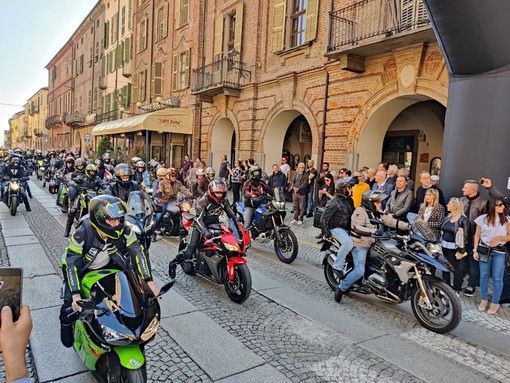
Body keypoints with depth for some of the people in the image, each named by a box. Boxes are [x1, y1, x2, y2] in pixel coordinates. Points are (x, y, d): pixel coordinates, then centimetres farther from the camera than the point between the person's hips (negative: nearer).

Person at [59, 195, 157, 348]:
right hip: (82, 269, -3)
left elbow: (138, 252, -21)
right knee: (70, 302, -12)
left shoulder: (124, 230, -26)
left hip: (107, 266, 3)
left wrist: (149, 281, -28)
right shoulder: (82, 233, -35)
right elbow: (71, 262, -34)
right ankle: (66, 323, 23)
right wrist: (75, 295, -43)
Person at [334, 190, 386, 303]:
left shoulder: (373, 212, 13)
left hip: (371, 244, 10)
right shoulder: (360, 211, -16)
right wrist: (373, 232, -37)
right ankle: (341, 288, -3)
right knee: (359, 271, -16)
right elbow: (358, 228, -29)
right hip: (360, 245, -10)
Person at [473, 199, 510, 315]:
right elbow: (477, 235, 4)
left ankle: (495, 303, 13)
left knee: (497, 278, 1)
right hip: (484, 250, 0)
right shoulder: (482, 219, -1)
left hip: (500, 251, 0)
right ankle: (483, 300, 23)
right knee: (484, 276, 9)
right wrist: (475, 250, 1)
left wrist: (500, 238, -17)